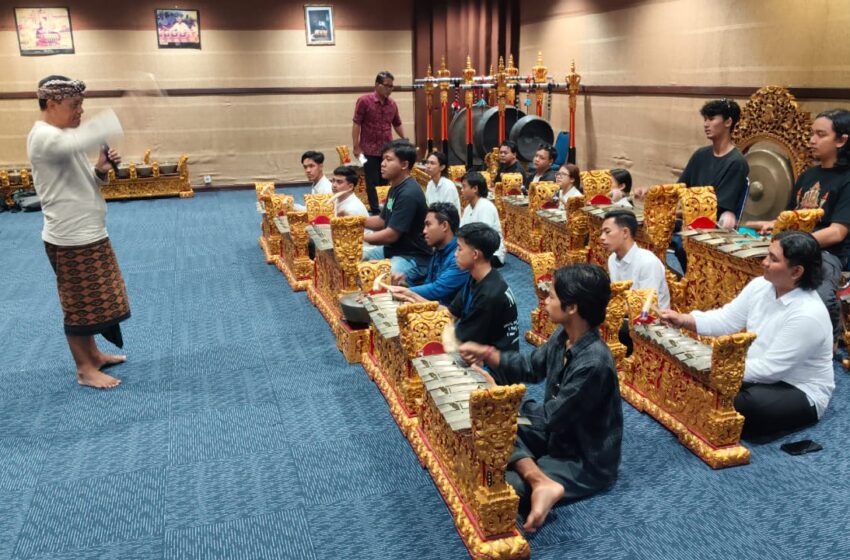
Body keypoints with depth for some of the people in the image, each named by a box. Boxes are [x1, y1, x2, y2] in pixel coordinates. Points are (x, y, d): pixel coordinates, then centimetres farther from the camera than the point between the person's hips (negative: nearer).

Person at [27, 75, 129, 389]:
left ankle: (93, 355, 35)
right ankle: (85, 370, 16)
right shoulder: (43, 137, -19)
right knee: (80, 306, 2)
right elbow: (80, 140, -41)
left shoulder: (62, 138, 14)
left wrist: (100, 171, -4)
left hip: (88, 235, 10)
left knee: (92, 302, 20)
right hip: (71, 240, -10)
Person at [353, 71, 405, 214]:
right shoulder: (364, 101, -7)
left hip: (387, 150, 4)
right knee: (373, 182, 2)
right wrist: (356, 147, -11)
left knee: (386, 181, 8)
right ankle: (375, 210, 12)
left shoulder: (392, 104, 8)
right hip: (369, 150, -4)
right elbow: (356, 124, -7)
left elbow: (397, 124, 20)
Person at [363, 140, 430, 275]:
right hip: (392, 249, 10)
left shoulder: (409, 194, -22)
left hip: (413, 257, -10)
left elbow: (391, 235, -23)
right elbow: (382, 221, 19)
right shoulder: (395, 188, 12)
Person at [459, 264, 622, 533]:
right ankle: (539, 480, -20)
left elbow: (550, 418, -24)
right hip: (555, 431, 9)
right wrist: (486, 353, 2)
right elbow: (531, 367, 12)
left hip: (585, 460, -9)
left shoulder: (593, 364, -32)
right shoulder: (564, 334, -6)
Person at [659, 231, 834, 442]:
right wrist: (683, 319, -16)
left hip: (801, 393, -7)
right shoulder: (760, 285, -5)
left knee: (752, 403, -34)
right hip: (762, 373, 7)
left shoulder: (808, 314, -28)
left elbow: (769, 369, -28)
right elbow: (726, 319, -1)